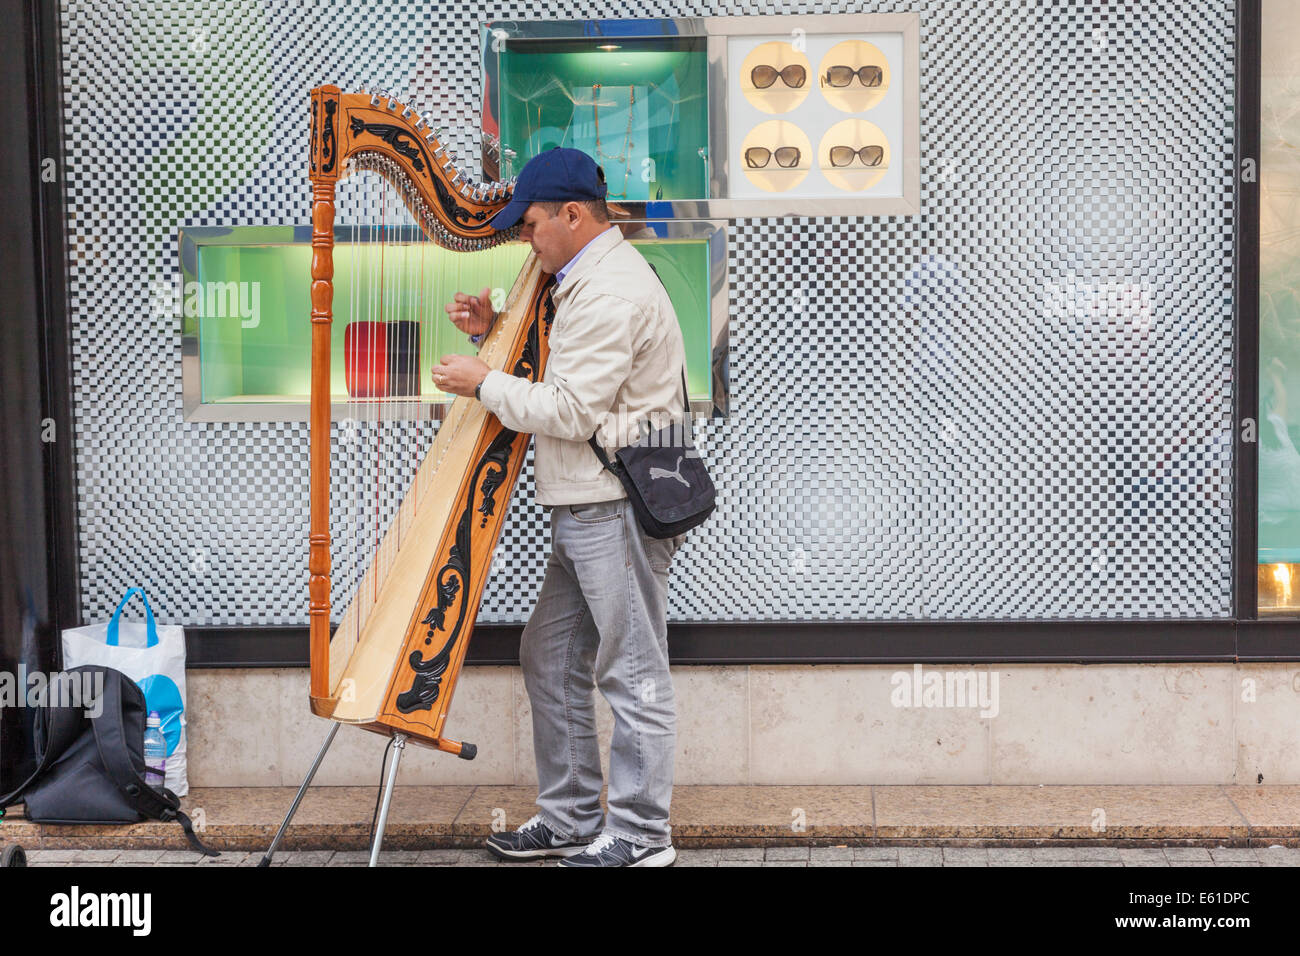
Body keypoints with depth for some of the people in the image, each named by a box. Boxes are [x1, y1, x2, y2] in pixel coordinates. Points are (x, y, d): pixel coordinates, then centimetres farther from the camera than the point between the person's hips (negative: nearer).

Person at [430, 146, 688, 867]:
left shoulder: (614, 292, -17)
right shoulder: (586, 280, 17)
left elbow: (569, 410, -21)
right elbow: (556, 373, 25)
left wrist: (486, 384, -9)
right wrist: (494, 330, 13)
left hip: (617, 509, -11)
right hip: (584, 509, 11)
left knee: (631, 671, -4)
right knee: (550, 658, 14)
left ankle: (640, 835, 3)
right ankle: (569, 820, 22)